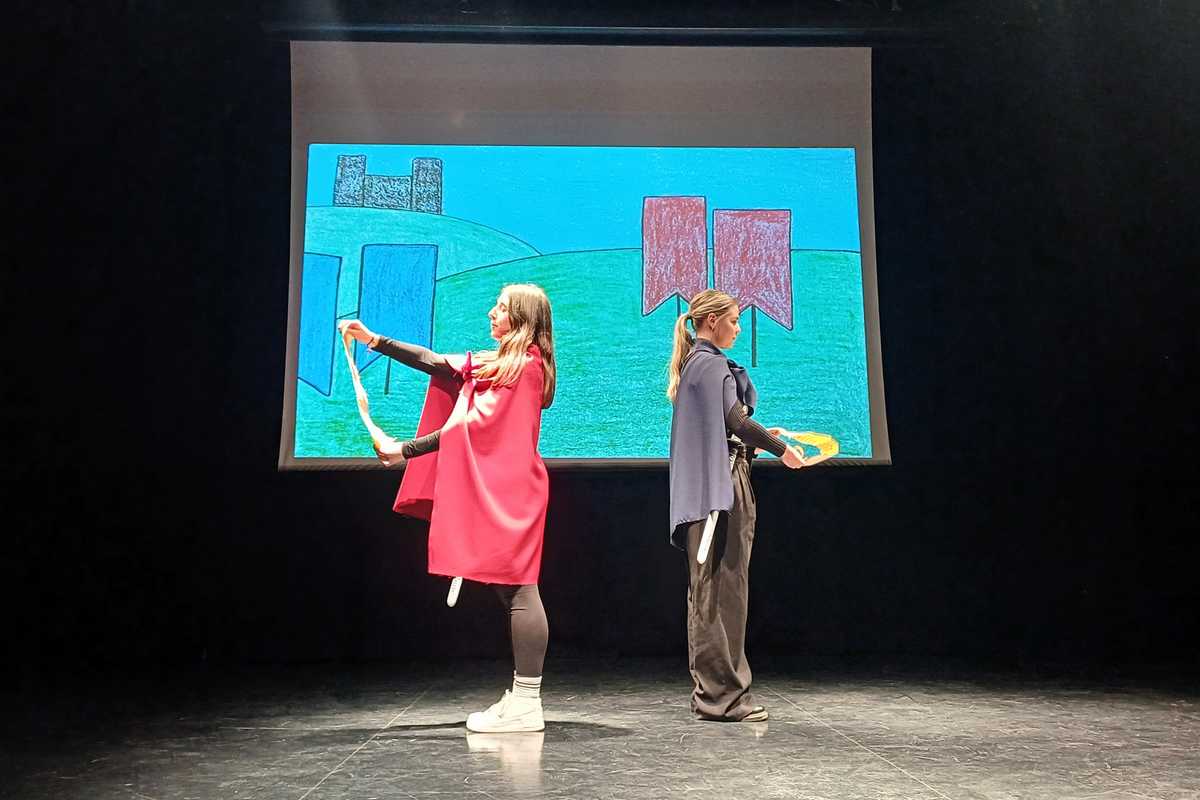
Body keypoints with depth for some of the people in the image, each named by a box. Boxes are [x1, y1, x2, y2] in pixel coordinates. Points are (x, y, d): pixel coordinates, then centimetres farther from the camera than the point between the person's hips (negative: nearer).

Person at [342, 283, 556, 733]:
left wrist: (405, 451, -11)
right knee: (511, 589, 8)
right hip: (493, 490, 10)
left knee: (517, 589, -9)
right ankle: (521, 698, 12)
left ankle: (526, 704, -6)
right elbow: (436, 363, 20)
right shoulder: (498, 363, 21)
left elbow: (473, 424, -13)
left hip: (510, 492, -10)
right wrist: (375, 341, 16)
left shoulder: (524, 365, -9)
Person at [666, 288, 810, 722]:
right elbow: (734, 418, -17)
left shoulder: (696, 362, 20)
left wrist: (758, 437, 20)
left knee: (711, 589, 12)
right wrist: (780, 448, -6)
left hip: (707, 489, 10)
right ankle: (723, 693, -4)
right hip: (722, 486, -10)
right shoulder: (712, 363, -9)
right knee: (723, 587, -8)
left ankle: (711, 689, 18)